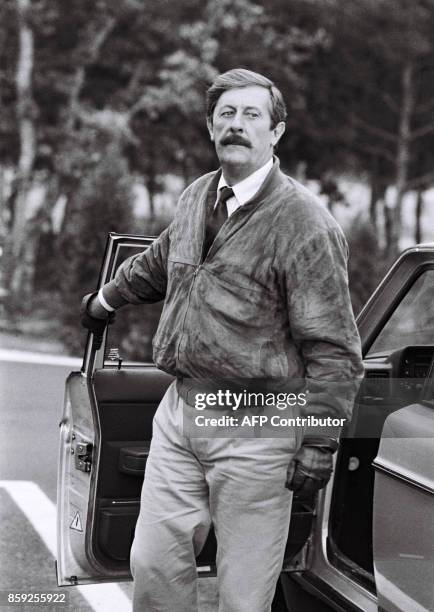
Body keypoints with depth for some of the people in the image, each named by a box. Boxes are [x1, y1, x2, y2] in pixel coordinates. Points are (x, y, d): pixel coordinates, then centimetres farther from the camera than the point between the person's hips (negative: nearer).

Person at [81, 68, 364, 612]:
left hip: (254, 429, -6)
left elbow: (333, 348, -12)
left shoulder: (305, 223, -12)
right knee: (153, 562, 9)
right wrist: (105, 300, 45)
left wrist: (319, 442, -13)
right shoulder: (196, 197, 10)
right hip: (180, 408, 6)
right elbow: (157, 262, 32)